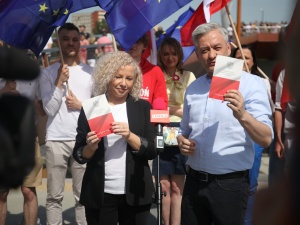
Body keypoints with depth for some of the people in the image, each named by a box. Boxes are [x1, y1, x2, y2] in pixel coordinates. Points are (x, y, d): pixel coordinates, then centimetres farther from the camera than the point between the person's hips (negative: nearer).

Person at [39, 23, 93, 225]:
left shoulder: (91, 72, 9)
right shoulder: (48, 72, 5)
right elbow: (50, 109, -3)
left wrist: (81, 106, -4)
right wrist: (59, 82, -10)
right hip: (56, 140, -1)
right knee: (54, 196, 5)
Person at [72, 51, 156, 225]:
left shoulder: (142, 107, 3)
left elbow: (152, 151, -2)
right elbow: (79, 156, 2)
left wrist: (129, 135, -17)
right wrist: (91, 147, -17)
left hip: (135, 194, 1)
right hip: (99, 194, 0)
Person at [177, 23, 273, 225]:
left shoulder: (251, 84, -9)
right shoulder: (193, 88, 8)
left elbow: (266, 139, -18)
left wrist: (242, 115, -35)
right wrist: (182, 141, -1)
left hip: (230, 184, -5)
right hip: (194, 182, 5)